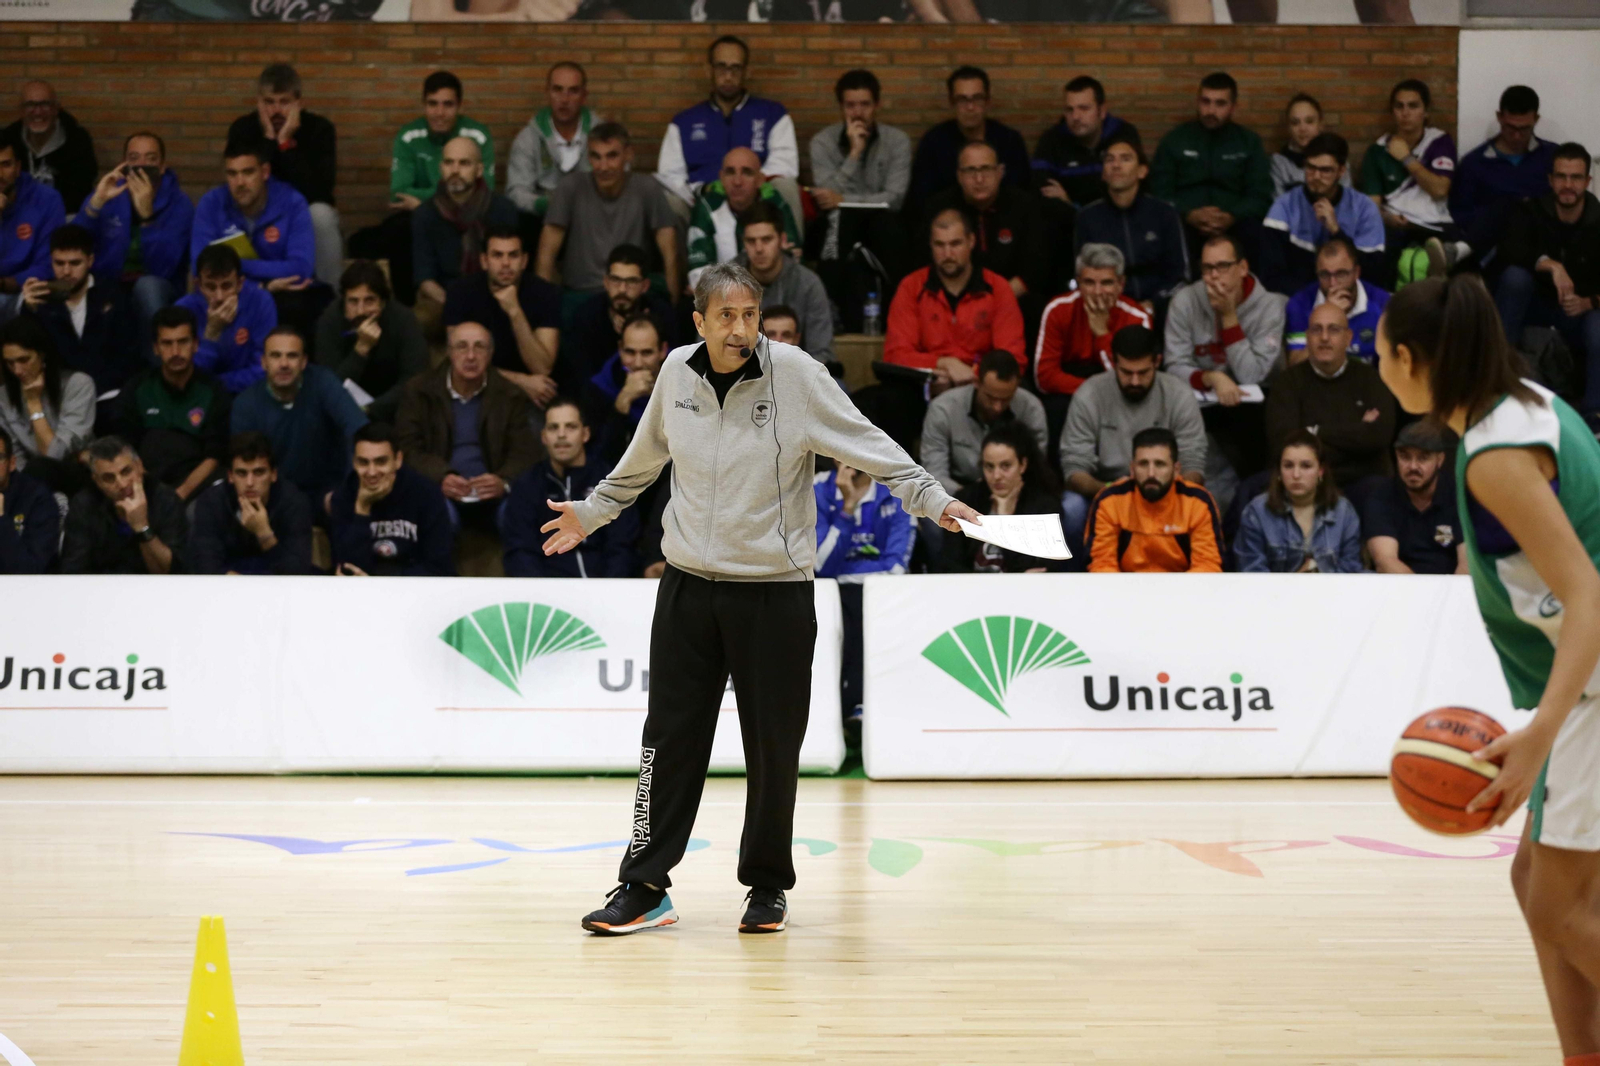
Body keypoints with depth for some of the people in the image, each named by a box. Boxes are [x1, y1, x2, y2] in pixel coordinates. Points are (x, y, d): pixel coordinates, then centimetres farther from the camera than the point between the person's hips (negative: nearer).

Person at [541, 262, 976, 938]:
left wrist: (932, 498, -18)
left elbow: (869, 445, -8)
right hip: (688, 585, 3)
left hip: (775, 590, -2)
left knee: (773, 748, 3)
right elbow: (643, 459, 20)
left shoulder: (796, 374, -9)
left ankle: (768, 886, 18)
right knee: (670, 737, 2)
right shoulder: (678, 373, 3)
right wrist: (592, 512, 29)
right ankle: (645, 887, 8)